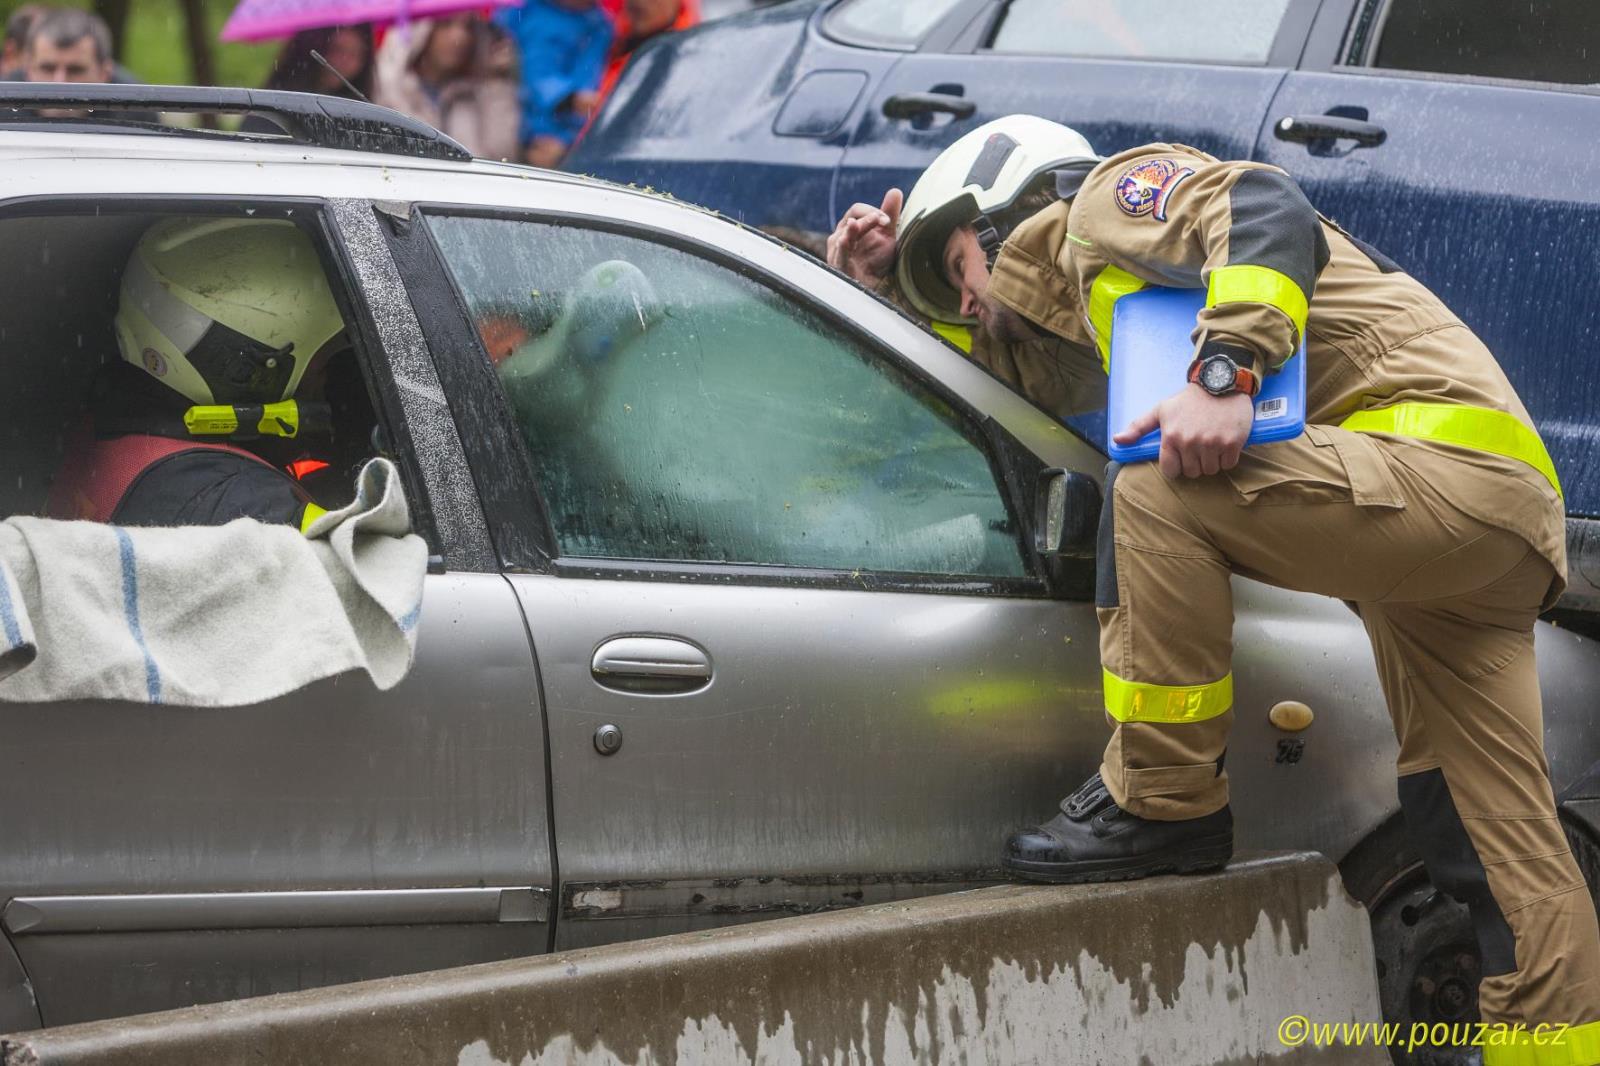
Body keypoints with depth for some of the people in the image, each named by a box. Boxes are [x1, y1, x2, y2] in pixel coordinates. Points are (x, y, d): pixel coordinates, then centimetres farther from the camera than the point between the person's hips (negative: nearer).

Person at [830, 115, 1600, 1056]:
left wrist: (1227, 376, -28)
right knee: (1506, 847, 6)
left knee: (1156, 489, -20)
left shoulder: (1108, 196, 3)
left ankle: (1163, 802, -13)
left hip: (1445, 444, -10)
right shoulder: (1093, 302, 31)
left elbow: (1266, 210, -16)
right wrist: (895, 273, 36)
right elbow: (1008, 346, 48)